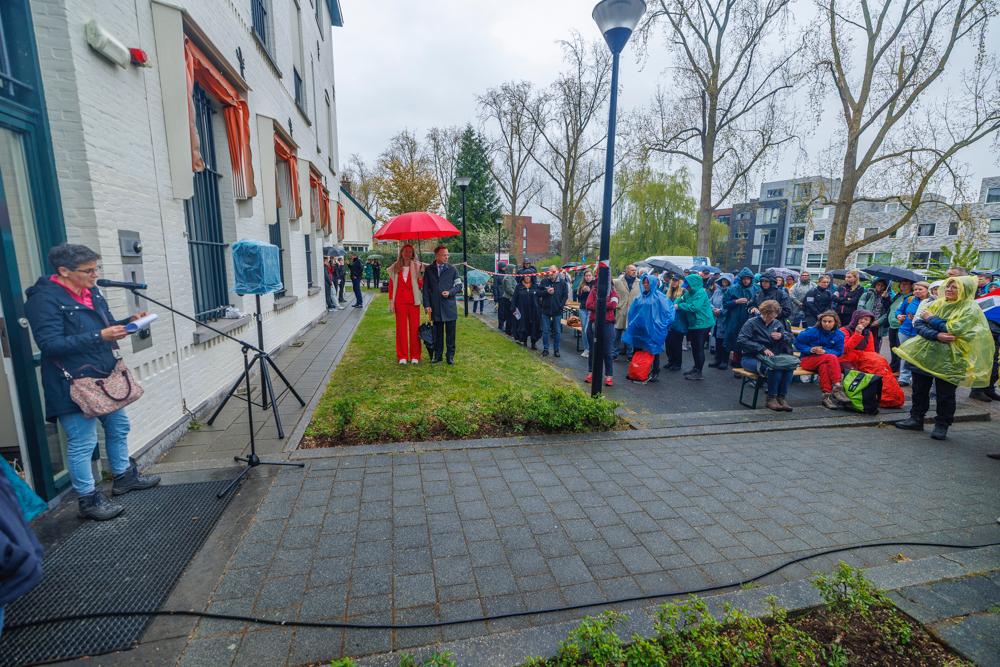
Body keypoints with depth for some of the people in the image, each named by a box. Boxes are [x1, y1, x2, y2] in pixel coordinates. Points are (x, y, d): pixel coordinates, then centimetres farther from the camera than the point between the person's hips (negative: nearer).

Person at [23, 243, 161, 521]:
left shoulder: (93, 293, 8)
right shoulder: (45, 299, -16)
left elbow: (106, 326, 18)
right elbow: (50, 344, -22)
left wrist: (128, 322, -2)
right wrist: (99, 336, -30)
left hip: (106, 378, 9)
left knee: (118, 427, 19)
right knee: (82, 443, 0)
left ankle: (124, 476, 37)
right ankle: (88, 500, 14)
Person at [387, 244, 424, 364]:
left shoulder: (417, 267, 2)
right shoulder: (395, 268, 6)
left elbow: (421, 286, -3)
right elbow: (391, 285, 7)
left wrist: (419, 274, -18)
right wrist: (391, 301, 2)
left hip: (413, 300, -1)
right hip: (400, 301, 1)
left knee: (414, 327, 1)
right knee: (401, 328, 4)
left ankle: (415, 356, 11)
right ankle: (402, 356, 12)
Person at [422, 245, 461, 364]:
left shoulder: (452, 269, 4)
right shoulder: (428, 270, 6)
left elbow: (459, 286, 6)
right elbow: (425, 289, 6)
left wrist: (450, 292, -12)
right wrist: (427, 305, -1)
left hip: (450, 307, -1)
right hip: (435, 308, 1)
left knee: (450, 333, 4)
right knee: (437, 333, 8)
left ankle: (450, 355, 14)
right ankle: (437, 355, 19)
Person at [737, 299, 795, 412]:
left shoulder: (778, 324, 15)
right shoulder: (752, 322, -3)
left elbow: (790, 338, 19)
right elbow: (741, 341, -16)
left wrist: (782, 336, -6)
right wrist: (762, 349, -23)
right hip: (751, 358, -5)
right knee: (774, 367, -34)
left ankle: (781, 397, -19)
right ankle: (771, 399, -22)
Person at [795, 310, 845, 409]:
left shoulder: (839, 334, 1)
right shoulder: (812, 331, -9)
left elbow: (839, 352, -2)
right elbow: (798, 343, -4)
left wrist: (825, 351, -20)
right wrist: (810, 349, -20)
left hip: (825, 362, 3)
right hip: (808, 360, -3)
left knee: (823, 366, -35)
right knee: (831, 358, -30)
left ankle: (827, 395, -33)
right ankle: (837, 387, -31)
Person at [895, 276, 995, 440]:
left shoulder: (971, 309, -5)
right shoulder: (937, 303, 7)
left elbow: (954, 329, -20)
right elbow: (918, 324, -3)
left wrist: (930, 318, -8)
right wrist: (937, 335, -19)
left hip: (950, 358, -4)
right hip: (927, 353, 5)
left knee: (945, 394, 3)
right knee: (919, 388, 10)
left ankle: (942, 425, 16)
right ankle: (916, 419, 21)